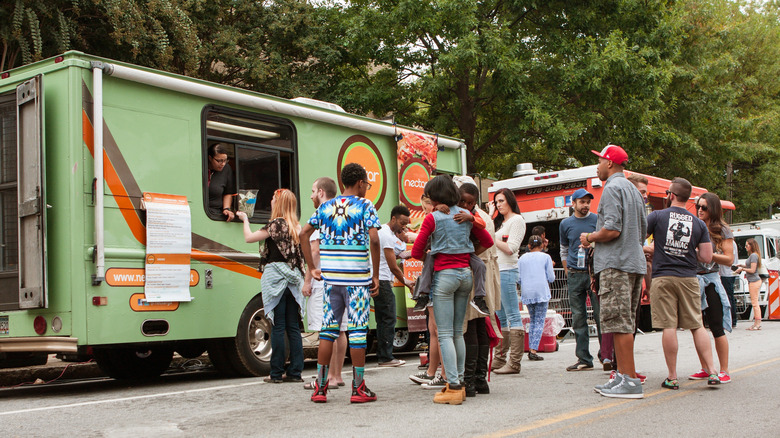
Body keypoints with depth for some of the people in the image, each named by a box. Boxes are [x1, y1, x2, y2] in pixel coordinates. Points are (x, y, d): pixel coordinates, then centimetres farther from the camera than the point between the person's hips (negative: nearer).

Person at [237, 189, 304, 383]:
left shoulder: (276, 224, -9)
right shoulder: (296, 226, 12)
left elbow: (249, 238, -4)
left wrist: (245, 219, 11)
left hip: (276, 278, -7)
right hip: (292, 279, 7)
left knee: (278, 327, -4)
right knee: (293, 326, 8)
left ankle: (276, 373, 1)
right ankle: (295, 372, 10)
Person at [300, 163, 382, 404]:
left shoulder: (325, 207, 12)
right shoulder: (365, 206, -2)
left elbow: (303, 233, 9)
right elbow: (373, 239, -13)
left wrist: (312, 268, 12)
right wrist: (376, 275, -5)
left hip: (330, 276, 4)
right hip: (357, 278, -4)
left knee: (328, 329, 9)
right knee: (357, 330, 2)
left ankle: (320, 387, 10)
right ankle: (358, 388, 6)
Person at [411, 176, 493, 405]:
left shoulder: (433, 218, -7)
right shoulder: (466, 215, 8)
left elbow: (416, 251, -6)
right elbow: (487, 241, 14)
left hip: (444, 274, -6)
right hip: (466, 274, 6)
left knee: (445, 334, -3)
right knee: (458, 332, 13)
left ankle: (453, 387, -7)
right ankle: (460, 382, 15)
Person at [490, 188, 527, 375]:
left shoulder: (517, 220, -3)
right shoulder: (499, 222, 23)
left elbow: (510, 248, -11)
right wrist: (490, 214, 15)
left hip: (507, 271, -9)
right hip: (495, 271, 9)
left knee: (513, 316, -9)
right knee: (500, 317, 10)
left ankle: (514, 362, -10)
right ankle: (500, 359, 15)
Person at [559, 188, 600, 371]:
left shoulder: (597, 220, 5)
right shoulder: (565, 224, 12)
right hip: (575, 275, 2)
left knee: (600, 314, -7)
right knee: (578, 318, 3)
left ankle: (607, 354, 0)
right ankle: (584, 359, 7)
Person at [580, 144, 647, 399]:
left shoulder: (612, 188, -10)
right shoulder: (633, 190, 20)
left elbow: (612, 230, -20)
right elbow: (643, 231, 23)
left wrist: (589, 238, -3)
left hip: (616, 263, -10)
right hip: (635, 263, 10)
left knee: (618, 323, -9)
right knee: (624, 323, 12)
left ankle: (630, 381, -10)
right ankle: (622, 375, 16)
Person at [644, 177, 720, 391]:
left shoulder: (657, 216, -2)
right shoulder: (699, 223, 6)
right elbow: (707, 257, 3)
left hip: (663, 277, -2)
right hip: (689, 279, 3)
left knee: (669, 327, -2)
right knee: (697, 326, 9)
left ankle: (672, 377, 1)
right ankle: (712, 372, 6)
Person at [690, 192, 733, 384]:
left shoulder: (722, 231, 1)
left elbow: (729, 258, -5)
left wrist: (708, 254, -16)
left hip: (711, 280, -4)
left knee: (717, 327, -4)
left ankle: (724, 371, 3)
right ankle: (705, 369, 17)